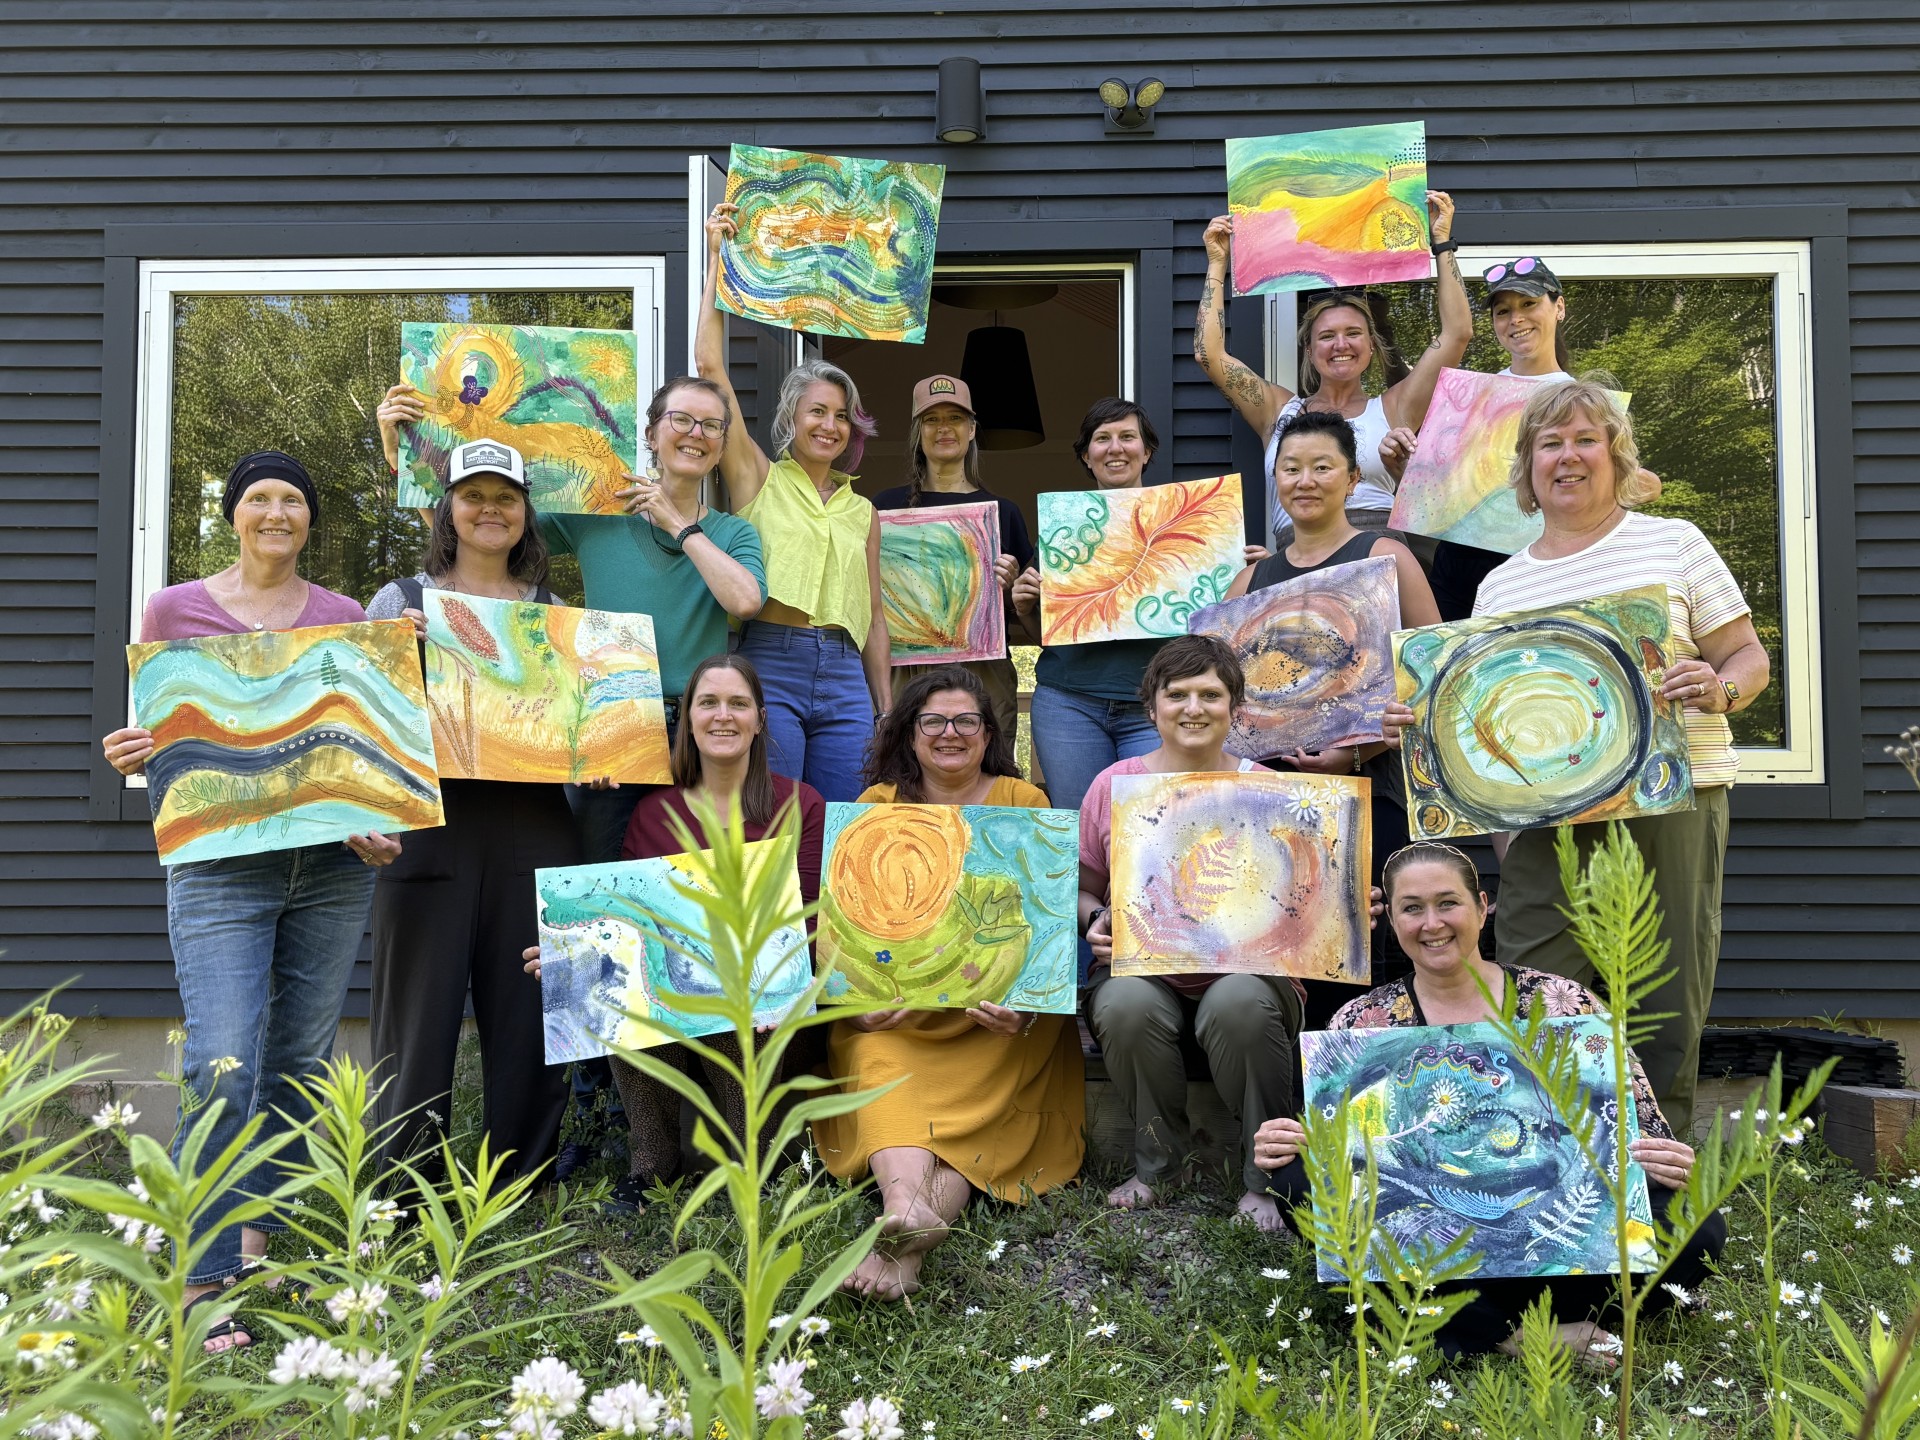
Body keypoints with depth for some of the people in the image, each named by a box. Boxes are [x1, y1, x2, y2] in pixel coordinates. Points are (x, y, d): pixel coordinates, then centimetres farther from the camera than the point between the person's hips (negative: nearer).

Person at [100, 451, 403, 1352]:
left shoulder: (344, 617, 10)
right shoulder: (174, 611, 7)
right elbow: (150, 739, 12)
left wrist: (377, 827, -4)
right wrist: (129, 757, -11)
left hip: (331, 863, 2)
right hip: (219, 864, -2)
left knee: (302, 1058, 8)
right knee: (223, 1067, -11)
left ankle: (266, 1234, 25)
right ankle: (203, 1280, -2)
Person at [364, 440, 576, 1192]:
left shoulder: (553, 611, 16)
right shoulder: (401, 602, 9)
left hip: (532, 830, 2)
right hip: (431, 826, -2)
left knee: (530, 1024, 5)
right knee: (419, 1024, -2)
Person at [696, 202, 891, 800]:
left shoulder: (863, 511, 17)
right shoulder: (758, 478, 7)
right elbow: (710, 365, 0)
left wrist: (887, 709, 13)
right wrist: (717, 258, 3)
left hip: (845, 677, 4)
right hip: (768, 666, -4)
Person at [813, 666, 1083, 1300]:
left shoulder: (1024, 803, 9)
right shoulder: (878, 804, 12)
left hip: (998, 1010, 0)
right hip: (893, 1007, 1)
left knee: (981, 1097, -26)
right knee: (880, 1064, -29)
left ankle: (904, 1246, -40)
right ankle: (904, 1202, -51)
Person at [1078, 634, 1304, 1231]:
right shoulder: (1112, 786, 6)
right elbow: (1083, 888, 15)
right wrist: (1096, 919, -7)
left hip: (1246, 969, -1)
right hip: (1143, 971, 1)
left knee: (1241, 1003, -35)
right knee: (1124, 1004, -33)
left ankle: (1264, 1177, -12)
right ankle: (1157, 1160, -5)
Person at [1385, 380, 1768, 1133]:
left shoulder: (1673, 543, 8)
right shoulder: (1500, 585, 15)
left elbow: (1749, 658, 6)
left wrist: (1718, 690, -15)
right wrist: (1426, 722, -4)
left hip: (1669, 801, -2)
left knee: (1664, 1004, 3)